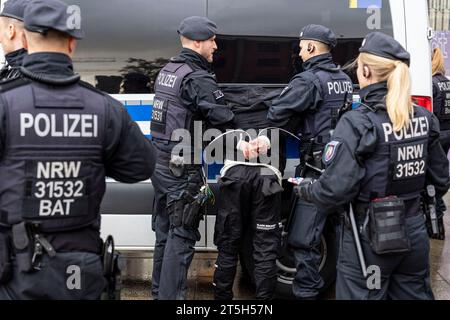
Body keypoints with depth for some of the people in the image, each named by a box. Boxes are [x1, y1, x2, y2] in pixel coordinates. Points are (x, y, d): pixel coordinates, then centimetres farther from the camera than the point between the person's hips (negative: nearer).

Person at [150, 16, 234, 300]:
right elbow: (224, 120, -21)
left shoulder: (167, 70, 11)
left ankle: (159, 290, 30)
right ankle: (170, 295, 4)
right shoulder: (197, 78, -17)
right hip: (182, 169, -9)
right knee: (182, 235, -1)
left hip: (161, 163, 9)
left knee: (165, 230, 18)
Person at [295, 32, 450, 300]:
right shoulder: (424, 118, 0)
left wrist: (305, 190, -3)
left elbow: (335, 190, -23)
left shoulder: (357, 123, -19)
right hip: (415, 232, 6)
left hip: (372, 237, -6)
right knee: (413, 294, 22)